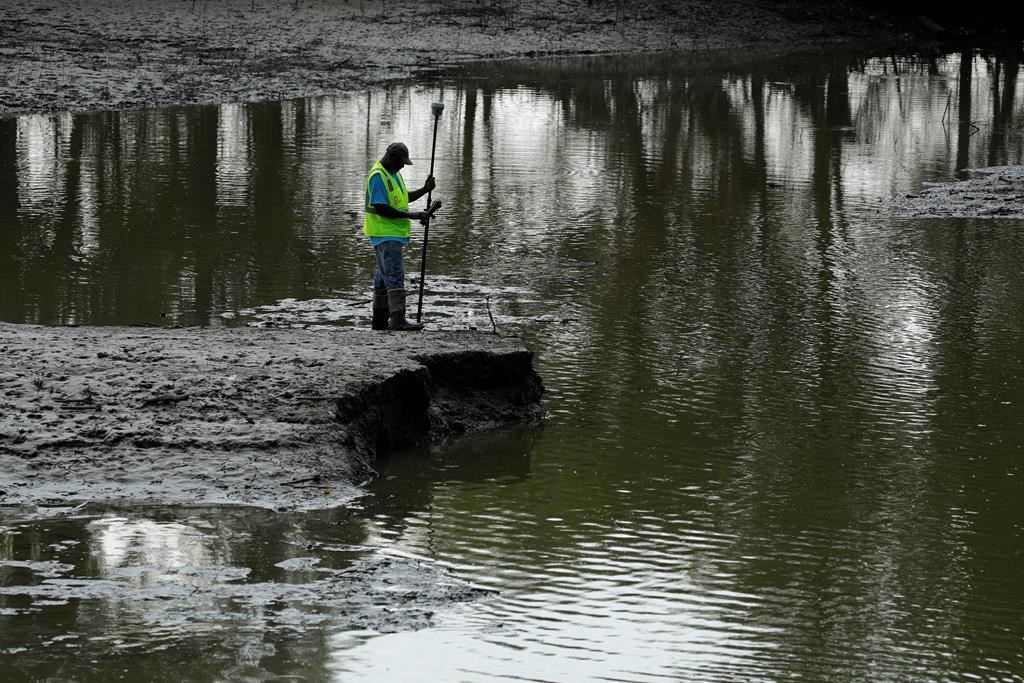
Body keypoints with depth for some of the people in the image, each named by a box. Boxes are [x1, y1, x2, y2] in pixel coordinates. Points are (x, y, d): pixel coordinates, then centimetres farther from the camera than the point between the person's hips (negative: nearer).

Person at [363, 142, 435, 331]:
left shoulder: (393, 173, 16)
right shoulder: (378, 176, -17)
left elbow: (405, 197, 25)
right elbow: (381, 208, -23)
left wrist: (425, 190, 8)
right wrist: (411, 215, -21)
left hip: (393, 233, 11)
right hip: (384, 234, -11)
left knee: (384, 276, 14)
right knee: (395, 275, -19)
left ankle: (380, 321, 20)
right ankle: (398, 319, -27)